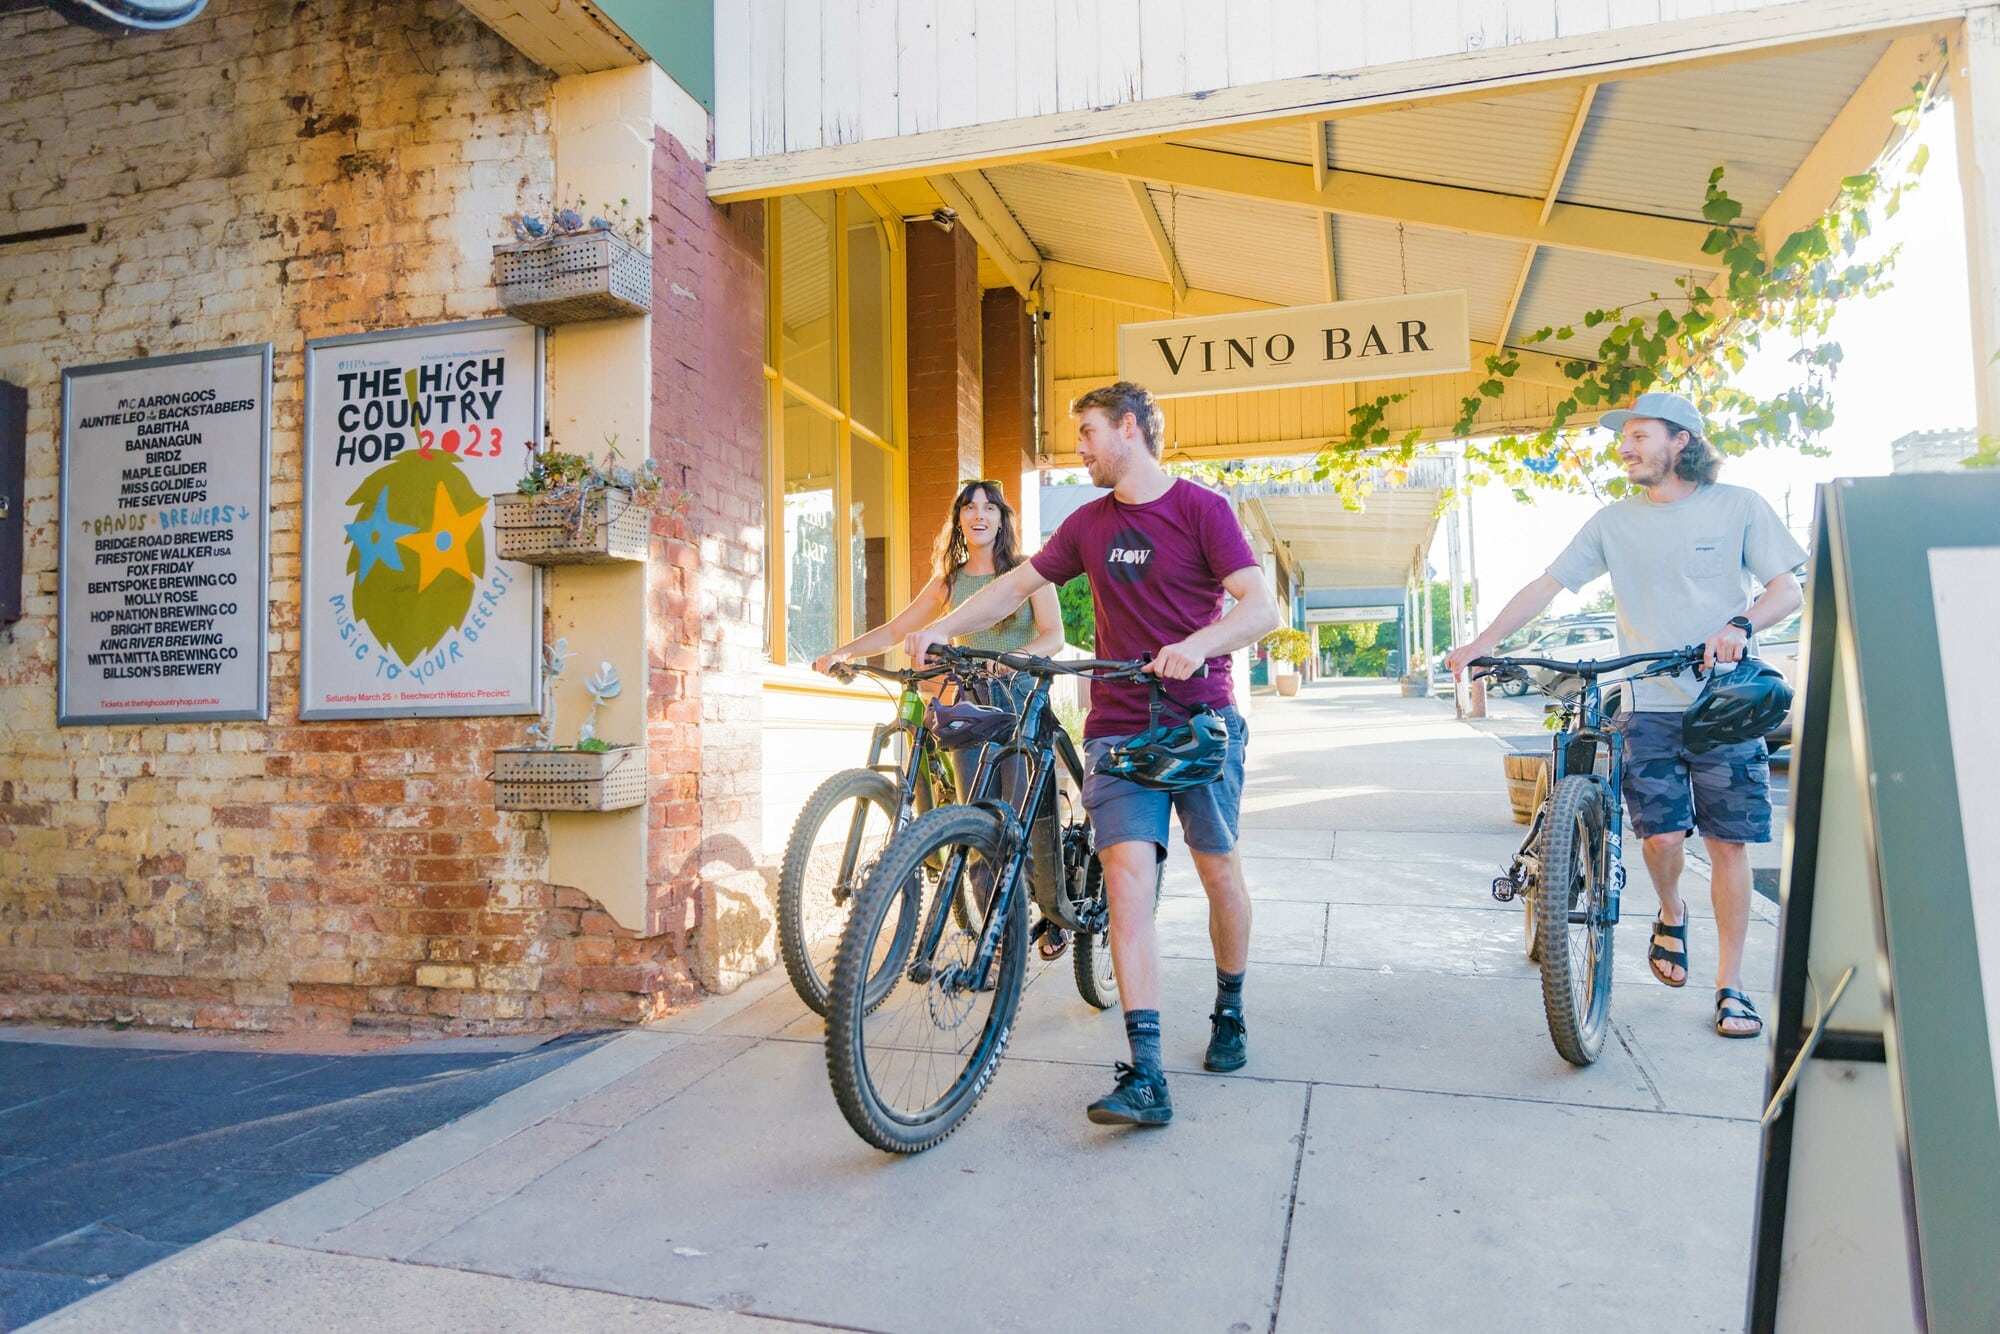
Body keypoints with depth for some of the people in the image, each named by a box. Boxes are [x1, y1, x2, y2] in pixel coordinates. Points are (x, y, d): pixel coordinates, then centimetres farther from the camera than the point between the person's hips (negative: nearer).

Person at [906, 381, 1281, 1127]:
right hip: (1118, 727, 3)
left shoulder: (1200, 508, -3)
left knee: (1219, 870, 7)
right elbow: (1016, 585, 14)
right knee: (1128, 879, -11)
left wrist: (1198, 644, -31)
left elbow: (1261, 607, -13)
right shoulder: (1089, 524, 11)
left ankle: (1229, 1011, 34)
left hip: (1201, 720, -2)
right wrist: (941, 629, 1)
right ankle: (1146, 1077, -12)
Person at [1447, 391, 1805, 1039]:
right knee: (1662, 834, -8)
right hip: (1650, 704, 1)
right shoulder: (1614, 521, 8)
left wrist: (1740, 625, -20)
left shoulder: (1738, 505, 3)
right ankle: (1671, 916, 25)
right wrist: (1486, 640, -9)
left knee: (1728, 842, -1)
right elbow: (1548, 583, 4)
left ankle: (1730, 985, 12)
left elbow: (1787, 589, 1)